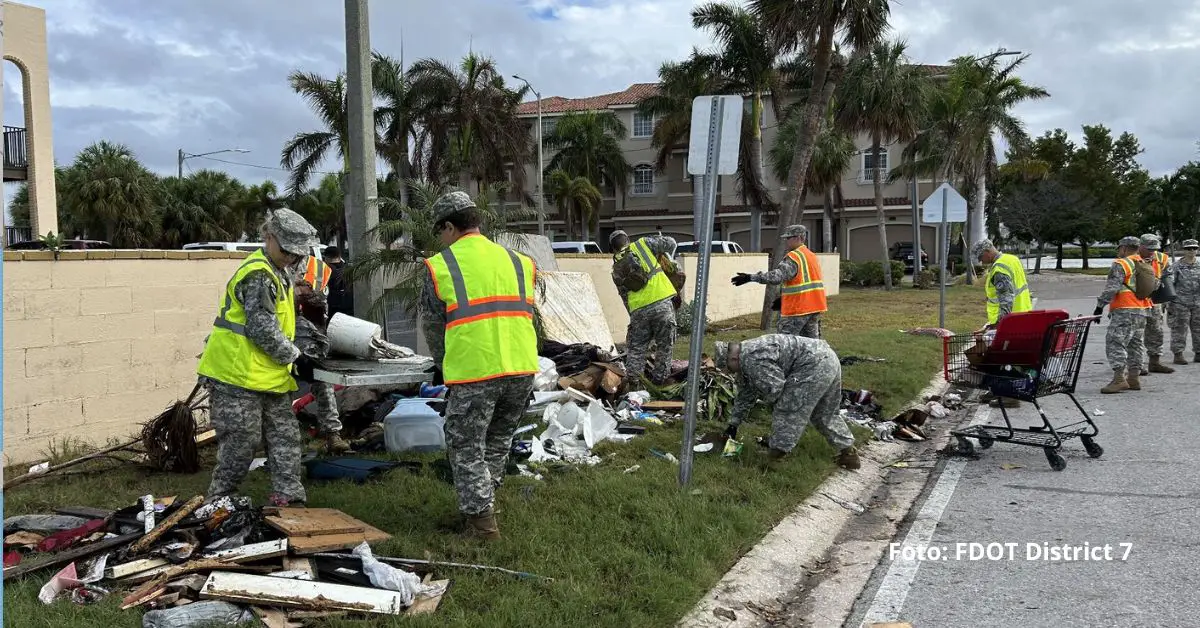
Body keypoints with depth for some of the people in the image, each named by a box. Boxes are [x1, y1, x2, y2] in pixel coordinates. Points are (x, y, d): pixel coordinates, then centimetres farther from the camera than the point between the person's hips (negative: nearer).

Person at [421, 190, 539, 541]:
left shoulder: (441, 266, 0)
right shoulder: (517, 261, 13)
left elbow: (432, 325, 8)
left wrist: (442, 364, 25)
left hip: (472, 372, -5)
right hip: (522, 369, 5)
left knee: (467, 447, 9)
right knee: (498, 441, 23)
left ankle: (482, 521, 9)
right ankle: (481, 501, 35)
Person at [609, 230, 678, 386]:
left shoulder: (616, 269, 16)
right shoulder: (642, 244, 9)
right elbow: (670, 243, 15)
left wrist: (633, 315, 24)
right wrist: (663, 258, 33)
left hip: (638, 310, 2)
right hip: (663, 302, -2)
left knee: (636, 348, 14)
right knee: (664, 346, 9)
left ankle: (632, 381, 9)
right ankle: (659, 380, 9)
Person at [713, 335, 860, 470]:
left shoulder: (752, 360, -18)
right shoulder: (744, 362, 17)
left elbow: (774, 388, -18)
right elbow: (745, 395, 26)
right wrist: (733, 424, 29)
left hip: (814, 365, -11)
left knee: (787, 411, -4)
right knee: (825, 413, 22)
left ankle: (778, 451, 3)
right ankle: (848, 451, 28)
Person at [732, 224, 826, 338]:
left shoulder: (793, 257, -15)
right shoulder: (812, 256, 15)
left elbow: (777, 277, -27)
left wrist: (750, 278, -29)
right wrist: (784, 298, 19)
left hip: (798, 309, -9)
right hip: (814, 307, 9)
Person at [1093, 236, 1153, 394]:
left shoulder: (1120, 264, -9)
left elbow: (1111, 288, -16)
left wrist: (1100, 305, -12)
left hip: (1124, 310, -9)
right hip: (1143, 310, 9)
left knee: (1115, 343, -11)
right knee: (1135, 344, 15)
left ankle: (1119, 379, -19)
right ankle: (1133, 379, 18)